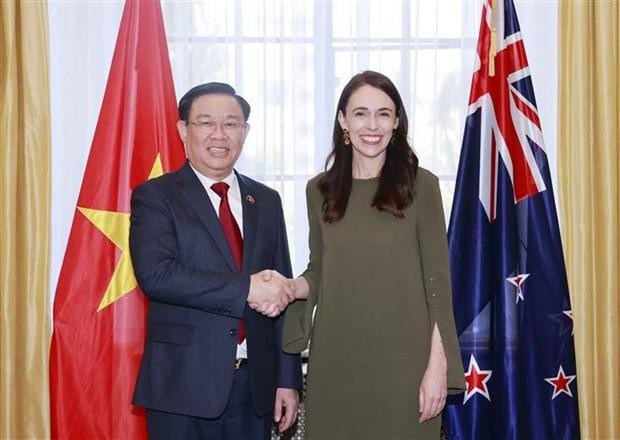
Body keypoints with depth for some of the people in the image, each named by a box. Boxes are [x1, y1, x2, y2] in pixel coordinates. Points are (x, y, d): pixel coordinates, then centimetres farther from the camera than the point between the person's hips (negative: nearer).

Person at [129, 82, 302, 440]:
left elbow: (282, 293, 10)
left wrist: (288, 379, 6)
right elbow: (155, 274, -18)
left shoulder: (266, 201, 11)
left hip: (255, 385, 4)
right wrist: (247, 288, -21)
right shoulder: (155, 197, -2)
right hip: (184, 385, -4)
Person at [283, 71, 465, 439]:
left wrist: (438, 367, -10)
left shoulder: (420, 185, -4)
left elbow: (437, 279, -5)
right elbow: (319, 272, 12)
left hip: (403, 360, -3)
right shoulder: (320, 190, 7)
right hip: (336, 360, 3)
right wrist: (288, 288, -9)